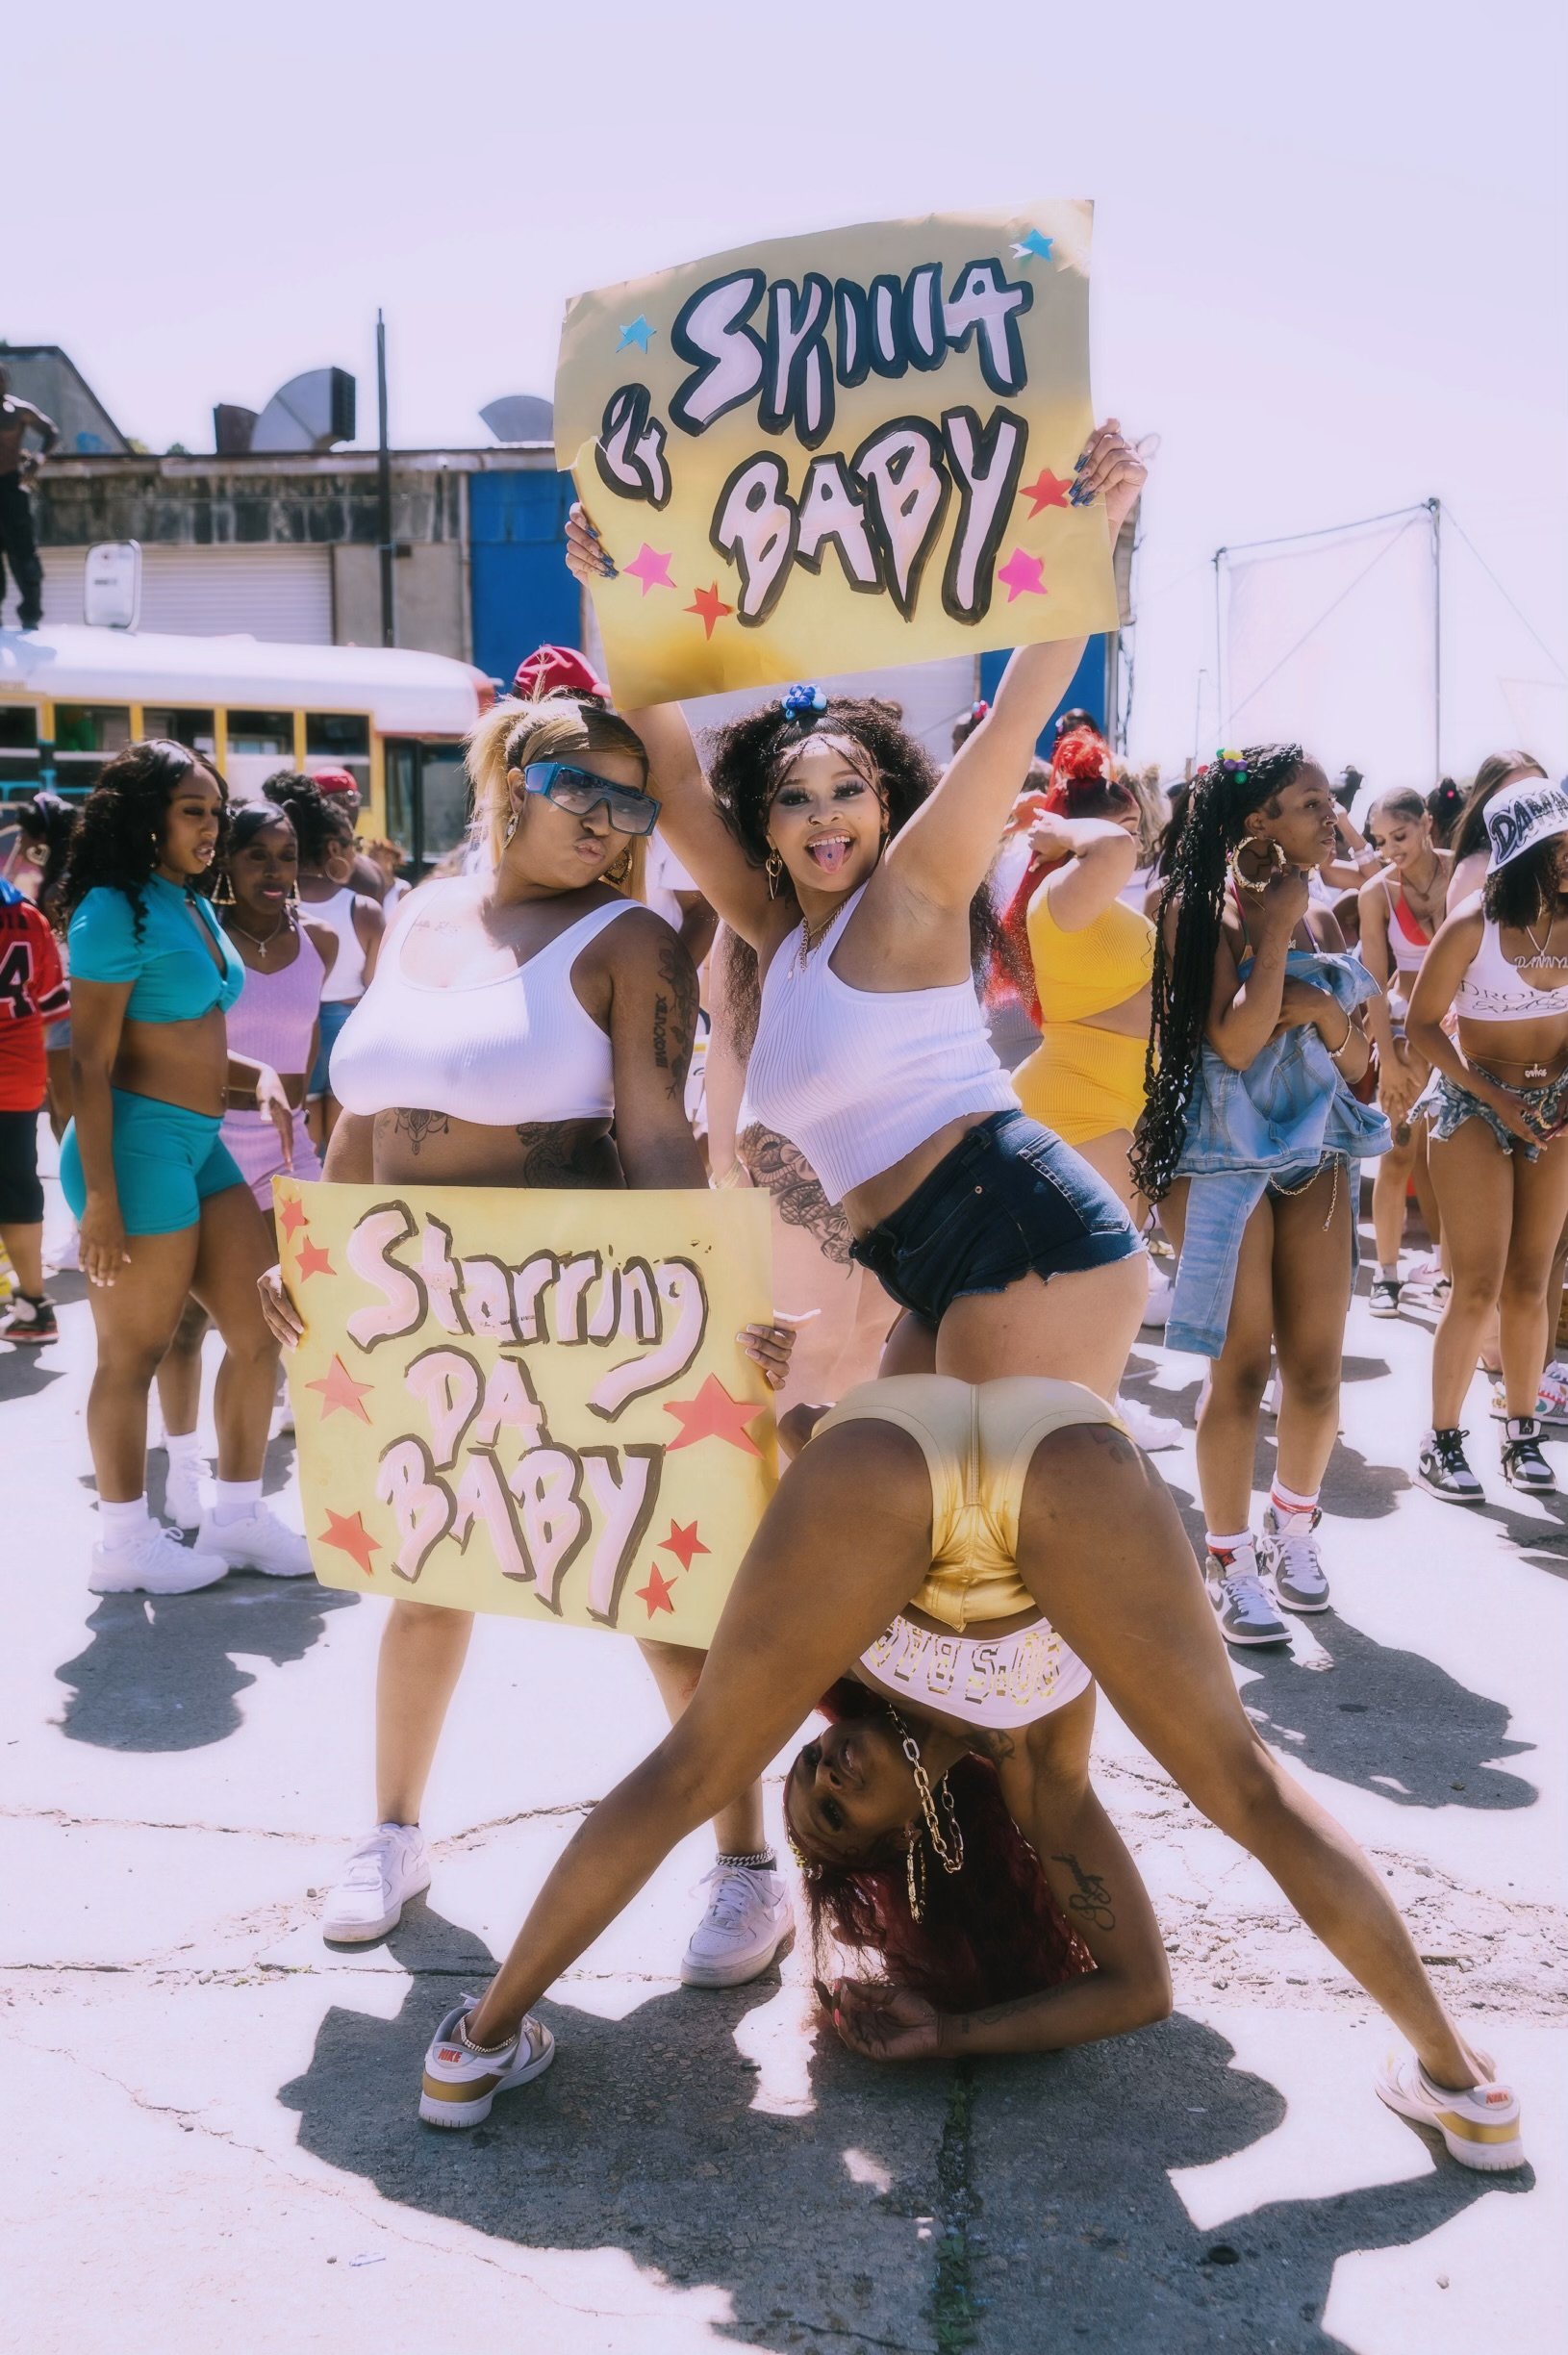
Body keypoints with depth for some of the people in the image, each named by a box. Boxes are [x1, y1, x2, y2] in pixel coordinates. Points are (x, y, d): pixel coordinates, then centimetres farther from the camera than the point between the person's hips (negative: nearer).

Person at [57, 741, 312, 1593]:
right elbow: (91, 1060, -15)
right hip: (139, 1141, -9)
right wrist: (99, 1195, -19)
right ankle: (125, 1544, 16)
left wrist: (257, 1074, 3)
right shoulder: (117, 909, -11)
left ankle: (237, 1515, 23)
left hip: (200, 1142, 9)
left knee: (260, 1328, 10)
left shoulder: (194, 905, 14)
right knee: (133, 1353, 2)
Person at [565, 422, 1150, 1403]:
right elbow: (678, 778, 16)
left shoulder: (910, 898, -1)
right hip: (936, 1274, 8)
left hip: (1026, 1232, -8)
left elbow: (1016, 719, -9)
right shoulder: (776, 935, 16)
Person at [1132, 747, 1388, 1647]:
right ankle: (1232, 1563, 8)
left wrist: (1324, 1009, -9)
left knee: (1318, 1368, 5)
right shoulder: (1202, 909, -5)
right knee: (1243, 1368, -6)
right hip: (1227, 1156, -5)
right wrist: (1275, 932, -15)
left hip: (1317, 1152, 6)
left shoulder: (1321, 916, 12)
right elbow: (1233, 1041, -16)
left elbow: (1359, 1063, 12)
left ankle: (1295, 1526, 28)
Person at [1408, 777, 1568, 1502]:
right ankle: (1441, 1440, 7)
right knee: (1479, 1287, -6)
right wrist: (1494, 1095, -15)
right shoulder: (1473, 926, -17)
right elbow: (1422, 1024, -10)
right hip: (1472, 1105, -4)